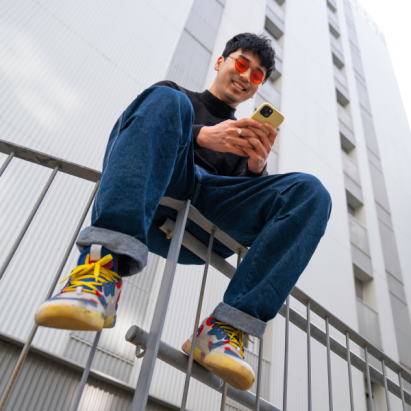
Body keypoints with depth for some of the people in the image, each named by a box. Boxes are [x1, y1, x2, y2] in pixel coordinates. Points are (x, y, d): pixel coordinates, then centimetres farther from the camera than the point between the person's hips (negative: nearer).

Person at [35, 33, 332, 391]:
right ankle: (106, 266, -43)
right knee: (166, 100, -25)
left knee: (310, 193, -16)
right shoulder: (177, 93, 29)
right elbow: (129, 125, 8)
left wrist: (258, 166, -2)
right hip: (152, 198, -2)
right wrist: (202, 135, -7)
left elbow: (254, 199, 21)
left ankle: (226, 328, -29)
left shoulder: (246, 137, 36)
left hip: (204, 232, 2)